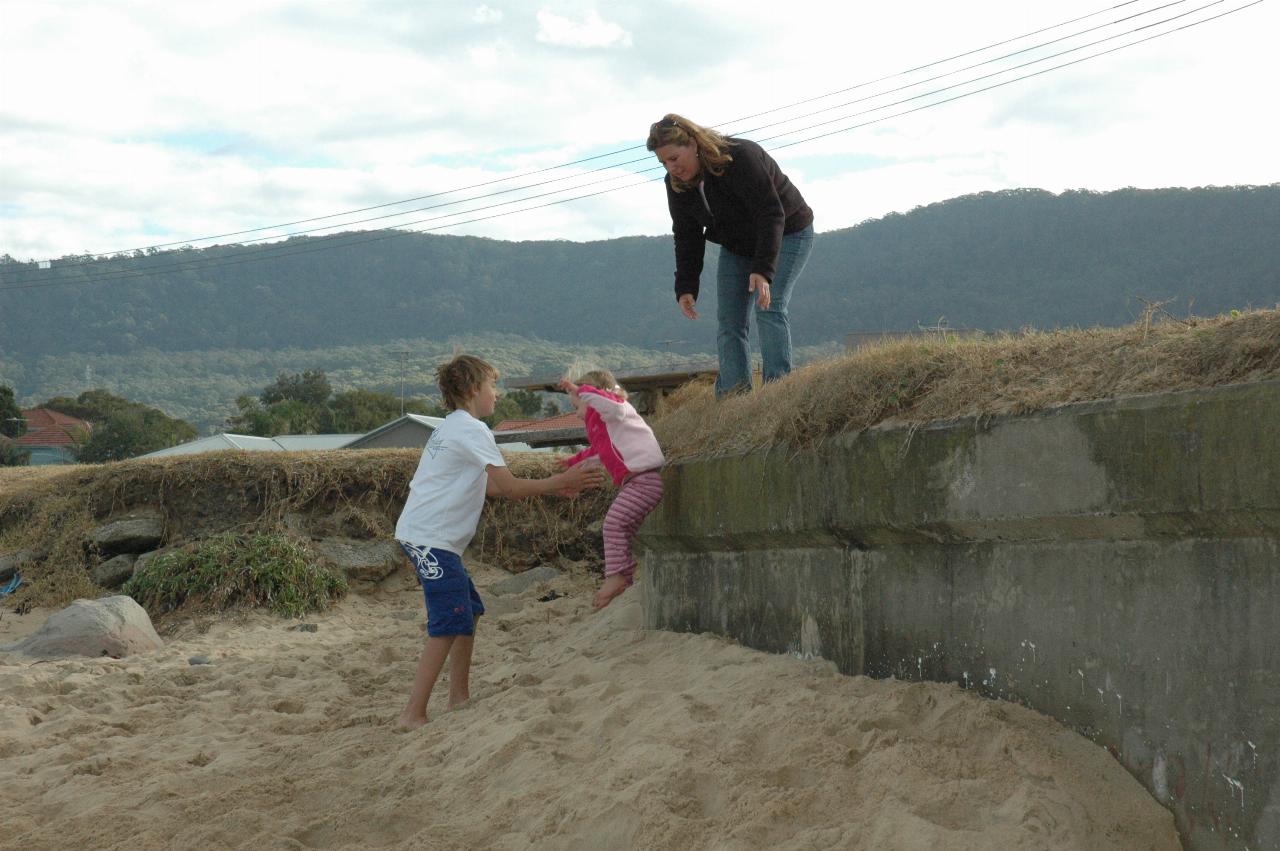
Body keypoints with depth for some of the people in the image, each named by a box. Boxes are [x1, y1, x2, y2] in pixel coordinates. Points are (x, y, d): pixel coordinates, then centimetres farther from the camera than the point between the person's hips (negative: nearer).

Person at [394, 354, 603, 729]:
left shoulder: (454, 428, 20)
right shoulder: (471, 430, -13)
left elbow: (490, 486, 22)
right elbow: (508, 486, -17)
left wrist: (550, 485, 17)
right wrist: (558, 482, -7)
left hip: (426, 536, 11)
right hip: (430, 539, -11)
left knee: (469, 609, 18)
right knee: (450, 625, -12)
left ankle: (459, 698, 23)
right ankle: (413, 714, -13)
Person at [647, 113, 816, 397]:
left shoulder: (742, 158, -33)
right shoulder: (677, 183, -12)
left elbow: (771, 214, -34)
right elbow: (687, 237, -4)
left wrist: (763, 270, -42)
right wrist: (685, 288, -12)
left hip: (786, 234, -7)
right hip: (737, 245, 7)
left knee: (768, 307, -22)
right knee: (728, 319, -4)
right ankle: (733, 393, -6)